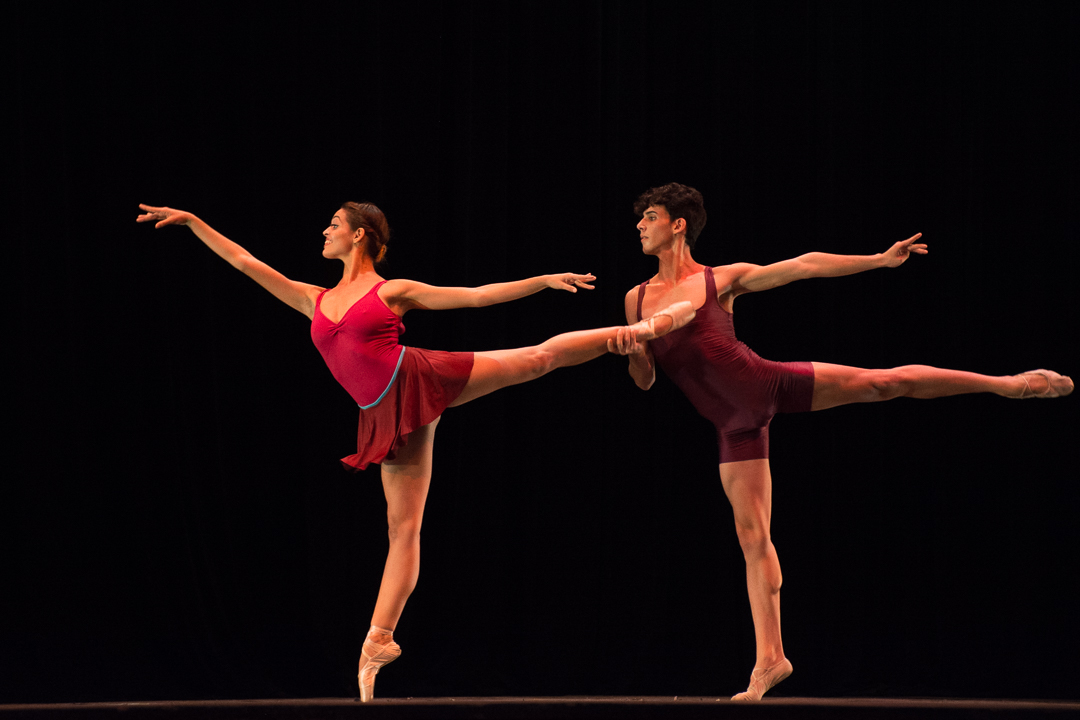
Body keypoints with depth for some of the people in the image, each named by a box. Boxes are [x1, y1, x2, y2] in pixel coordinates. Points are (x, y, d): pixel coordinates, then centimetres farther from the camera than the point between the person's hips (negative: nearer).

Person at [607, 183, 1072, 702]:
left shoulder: (720, 279, 1)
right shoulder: (636, 299, 9)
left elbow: (803, 266, 3)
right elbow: (645, 380, 14)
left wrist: (880, 260, 0)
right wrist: (632, 351, -10)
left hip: (769, 385, -3)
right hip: (734, 425, 3)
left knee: (883, 382, -10)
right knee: (751, 533, 0)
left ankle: (1011, 382, 0)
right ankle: (769, 658, 2)